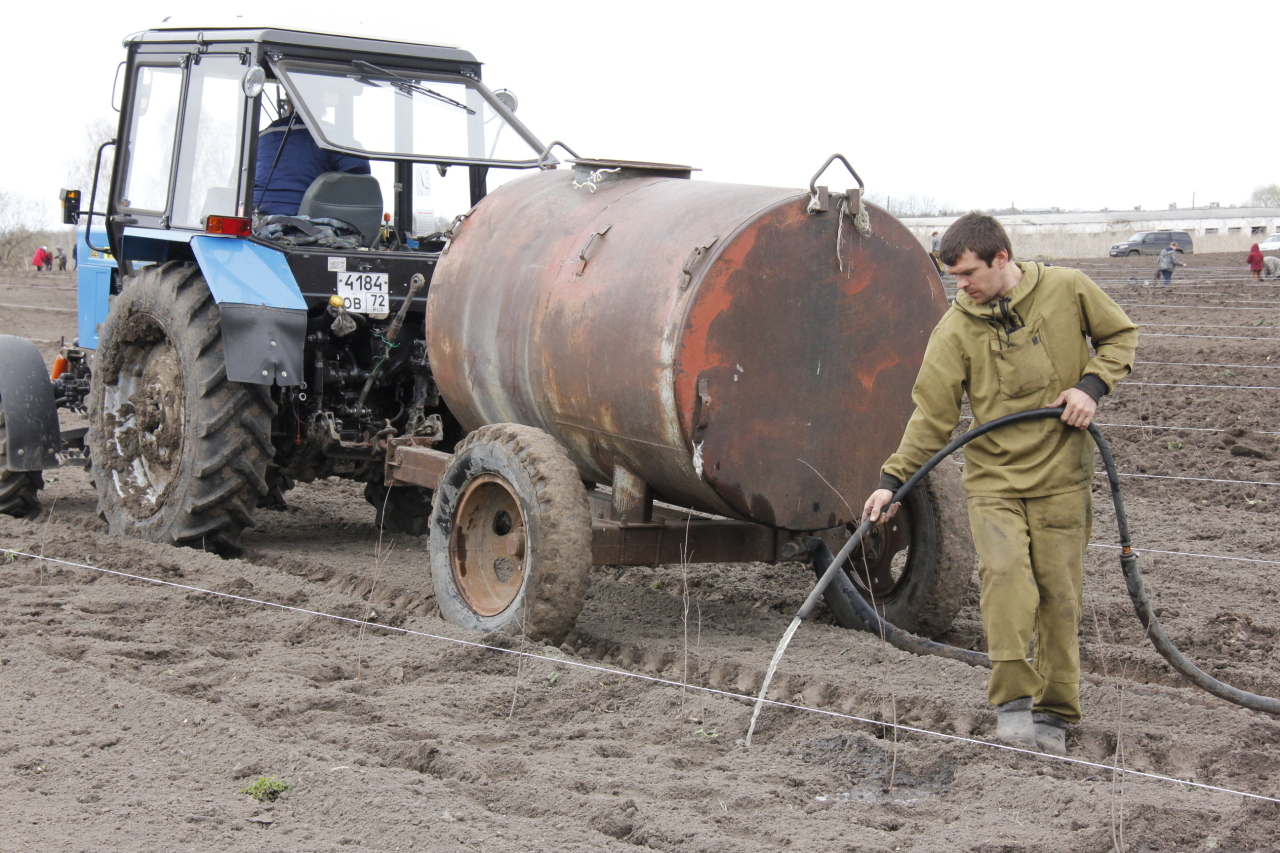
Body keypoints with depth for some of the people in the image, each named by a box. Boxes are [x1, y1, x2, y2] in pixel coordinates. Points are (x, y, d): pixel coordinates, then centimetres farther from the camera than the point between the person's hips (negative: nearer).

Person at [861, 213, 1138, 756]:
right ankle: (1012, 701, -14)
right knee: (1004, 571, -22)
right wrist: (893, 479, -11)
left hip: (1061, 479, 0)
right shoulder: (956, 328, -4)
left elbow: (1120, 335, 11)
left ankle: (1054, 715, 15)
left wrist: (1092, 384, -6)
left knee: (1059, 594, 2)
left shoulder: (1067, 290, -3)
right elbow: (932, 414, -3)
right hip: (993, 480, 0)